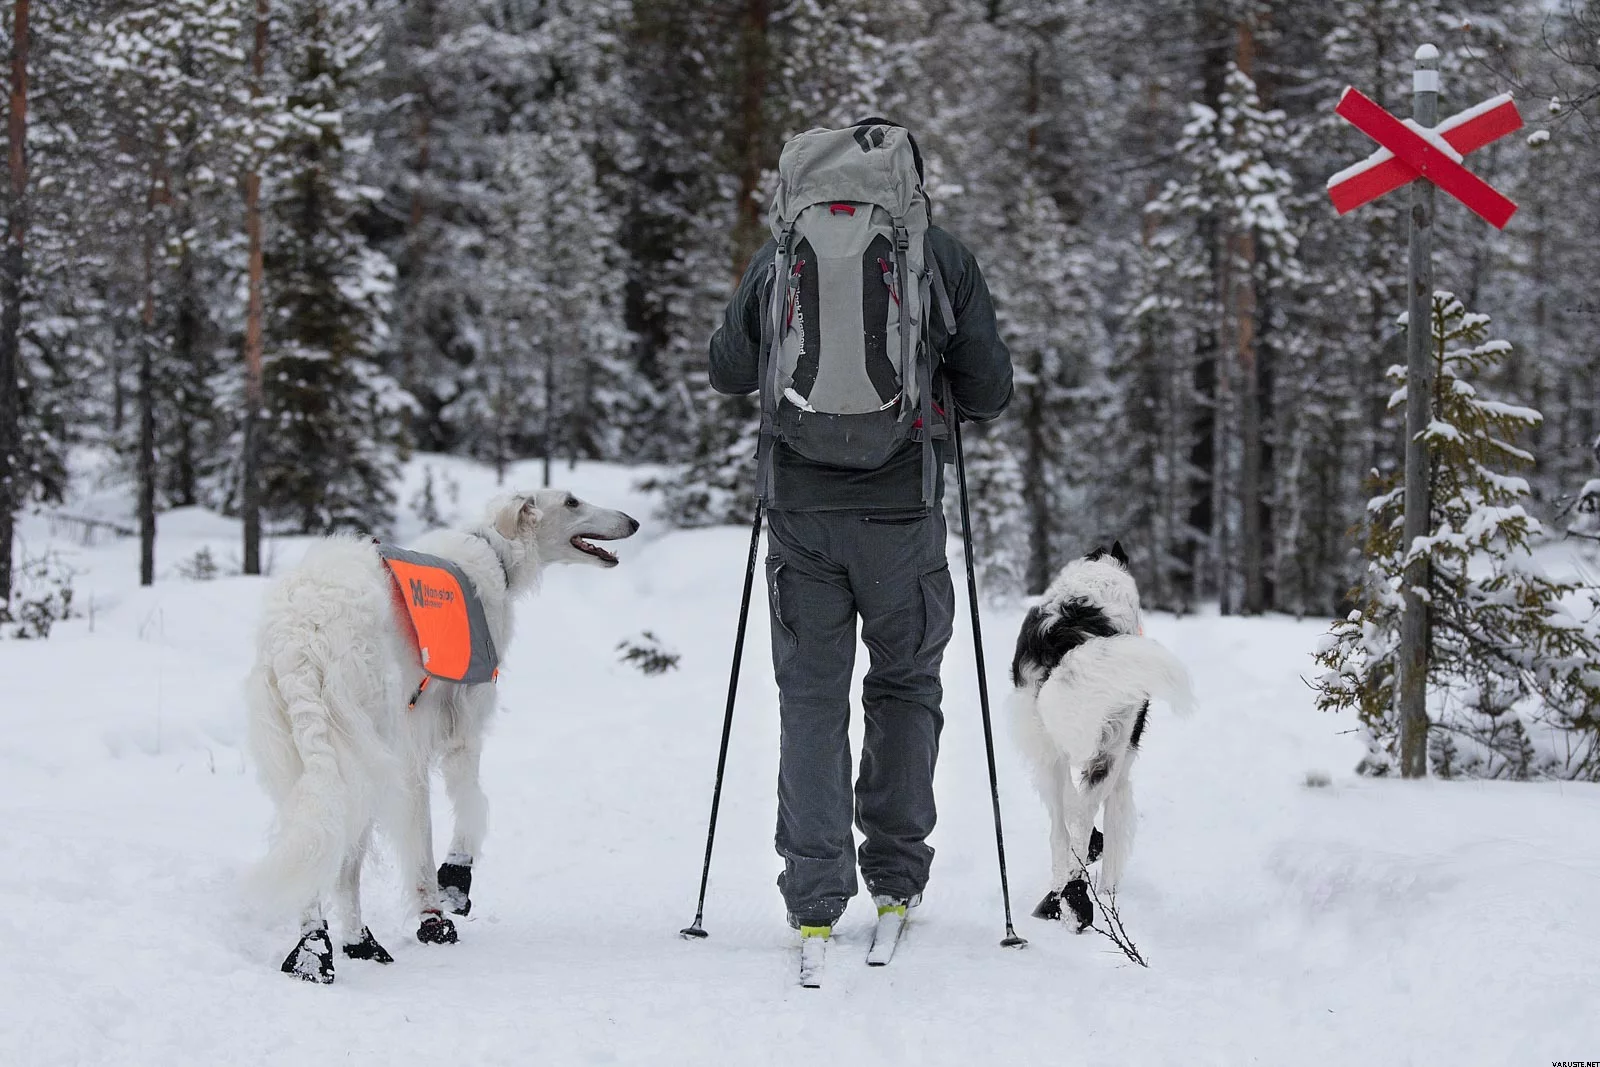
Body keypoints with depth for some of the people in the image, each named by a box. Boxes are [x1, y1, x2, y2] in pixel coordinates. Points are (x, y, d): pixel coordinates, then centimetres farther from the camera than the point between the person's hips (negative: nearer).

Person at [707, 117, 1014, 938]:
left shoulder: (779, 259, 3)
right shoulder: (945, 260, 0)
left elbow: (727, 372, 11)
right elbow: (989, 395, 2)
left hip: (801, 505, 1)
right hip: (902, 503, -1)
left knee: (811, 696, 8)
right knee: (905, 683, 17)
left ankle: (814, 892, 2)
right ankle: (896, 872, 16)